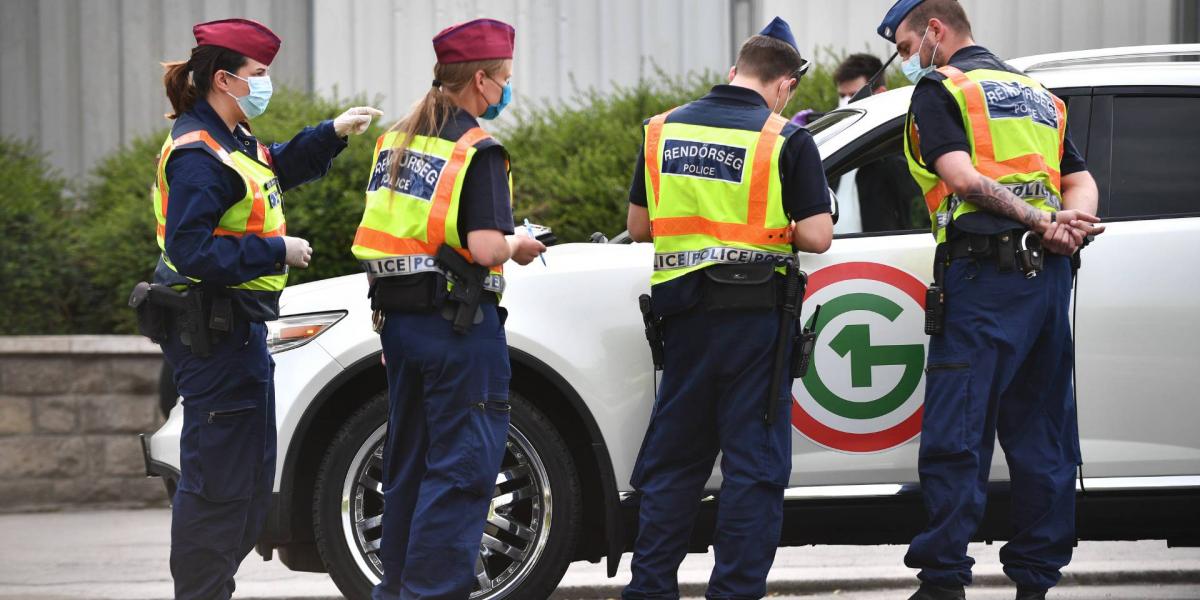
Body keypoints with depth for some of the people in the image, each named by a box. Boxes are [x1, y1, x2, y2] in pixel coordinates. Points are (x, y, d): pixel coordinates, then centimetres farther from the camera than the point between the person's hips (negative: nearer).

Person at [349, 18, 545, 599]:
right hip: (459, 323, -8)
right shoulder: (477, 150, -13)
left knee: (407, 462, 16)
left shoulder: (396, 140, 11)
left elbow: (383, 230, 13)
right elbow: (485, 250, -21)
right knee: (463, 464, -5)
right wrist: (518, 245, 0)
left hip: (398, 317, 8)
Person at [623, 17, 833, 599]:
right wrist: (772, 224, 8)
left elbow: (638, 225, 10)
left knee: (672, 461, 14)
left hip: (683, 313, 4)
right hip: (756, 313, -4)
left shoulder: (664, 130, 5)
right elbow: (817, 236, -10)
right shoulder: (786, 141, -8)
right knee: (753, 464, 3)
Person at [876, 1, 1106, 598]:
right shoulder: (1036, 95, 25)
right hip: (1049, 279, 7)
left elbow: (963, 177, -14)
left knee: (954, 436, -8)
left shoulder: (939, 90, 1)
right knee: (1042, 435, 10)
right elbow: (1080, 181, 16)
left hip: (983, 276, -7)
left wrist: (1041, 222, -14)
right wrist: (1067, 227, -3)